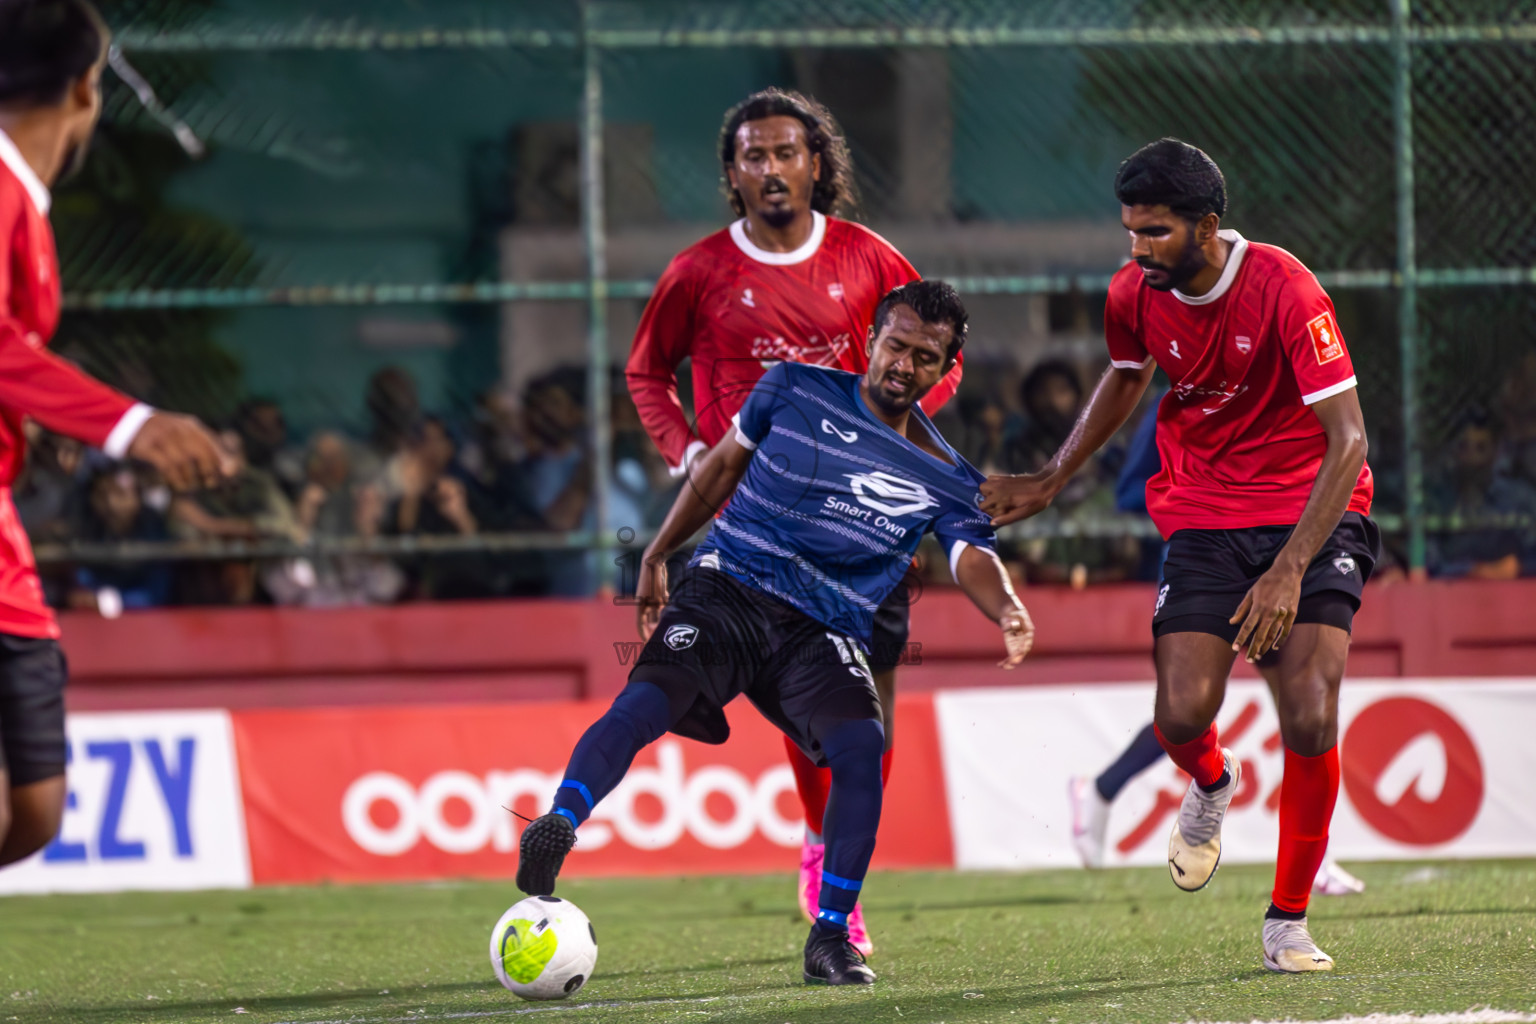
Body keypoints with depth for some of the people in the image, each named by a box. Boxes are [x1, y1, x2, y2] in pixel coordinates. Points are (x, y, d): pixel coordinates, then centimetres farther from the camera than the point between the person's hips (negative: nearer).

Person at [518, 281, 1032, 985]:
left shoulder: (943, 479, 7)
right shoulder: (795, 391, 8)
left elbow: (972, 556, -8)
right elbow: (724, 464, 20)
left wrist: (1006, 611, -31)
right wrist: (658, 556, 19)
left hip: (824, 632, 1)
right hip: (728, 589, 0)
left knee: (862, 743, -25)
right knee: (648, 699, -29)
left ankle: (830, 938, -16)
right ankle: (557, 828, -41)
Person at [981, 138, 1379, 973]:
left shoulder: (1284, 291, -21)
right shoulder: (1135, 293, -5)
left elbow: (1347, 441, -23)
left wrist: (1289, 570, -31)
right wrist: (1050, 481, 18)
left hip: (1310, 509, -3)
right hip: (1202, 517, 3)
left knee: (1310, 717, -18)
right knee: (1182, 714, -16)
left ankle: (1288, 924, -1)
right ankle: (1211, 786, 23)